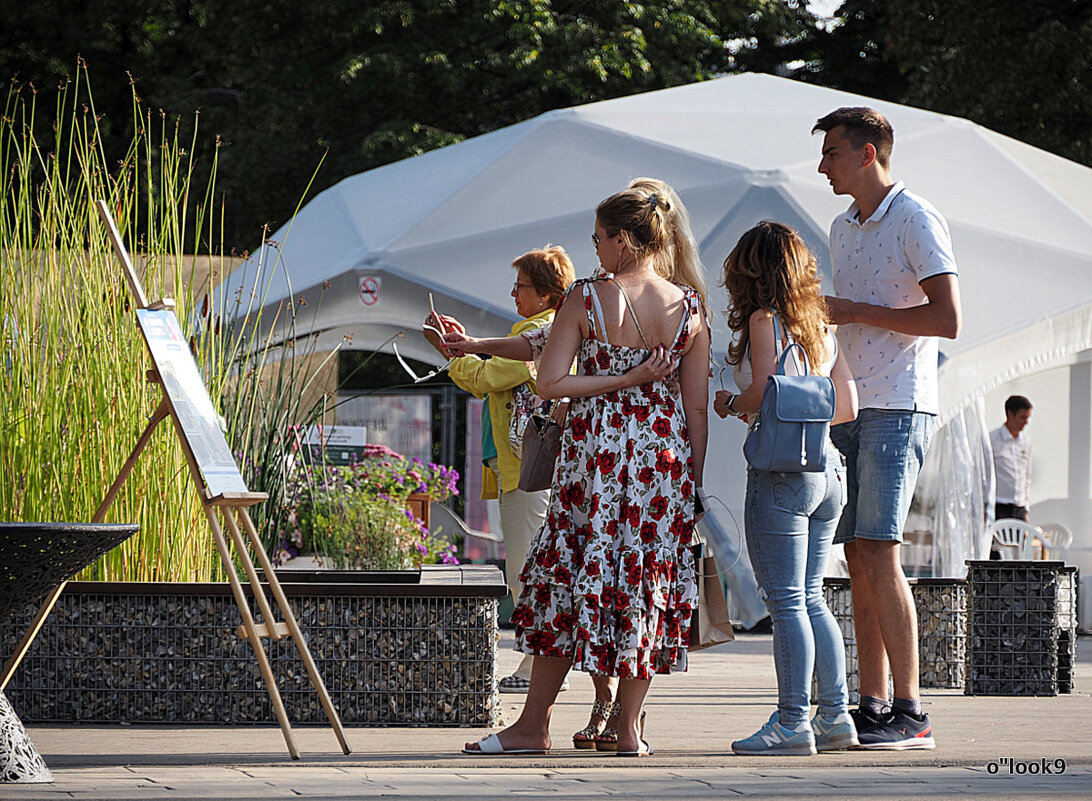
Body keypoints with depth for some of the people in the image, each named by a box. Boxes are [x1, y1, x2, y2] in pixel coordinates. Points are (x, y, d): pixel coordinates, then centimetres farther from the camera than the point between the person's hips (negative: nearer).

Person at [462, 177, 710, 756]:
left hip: (596, 448, -2)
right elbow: (698, 405, 1)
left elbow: (550, 383, -11)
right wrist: (695, 482, 6)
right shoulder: (689, 307, -1)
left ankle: (533, 725, 11)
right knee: (648, 577, 8)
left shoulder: (586, 298, -8)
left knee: (570, 576, 6)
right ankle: (630, 726, 8)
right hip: (665, 450, 2)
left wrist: (617, 379, -2)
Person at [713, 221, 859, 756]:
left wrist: (730, 404, 3)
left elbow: (762, 394, -17)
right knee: (810, 598, 13)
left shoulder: (764, 320, -7)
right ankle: (836, 716, 11)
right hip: (827, 468, 7)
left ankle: (793, 722, -7)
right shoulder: (820, 326, 13)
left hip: (780, 471, -7)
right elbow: (848, 407, 13)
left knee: (786, 603, -6)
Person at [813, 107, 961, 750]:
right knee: (859, 558, 4)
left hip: (898, 408, -8)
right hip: (850, 408, 8)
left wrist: (854, 311, -12)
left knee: (879, 553, -15)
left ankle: (910, 712, -14)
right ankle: (872, 706, 6)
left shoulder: (916, 220, -7)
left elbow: (947, 318, -16)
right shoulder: (843, 229, 19)